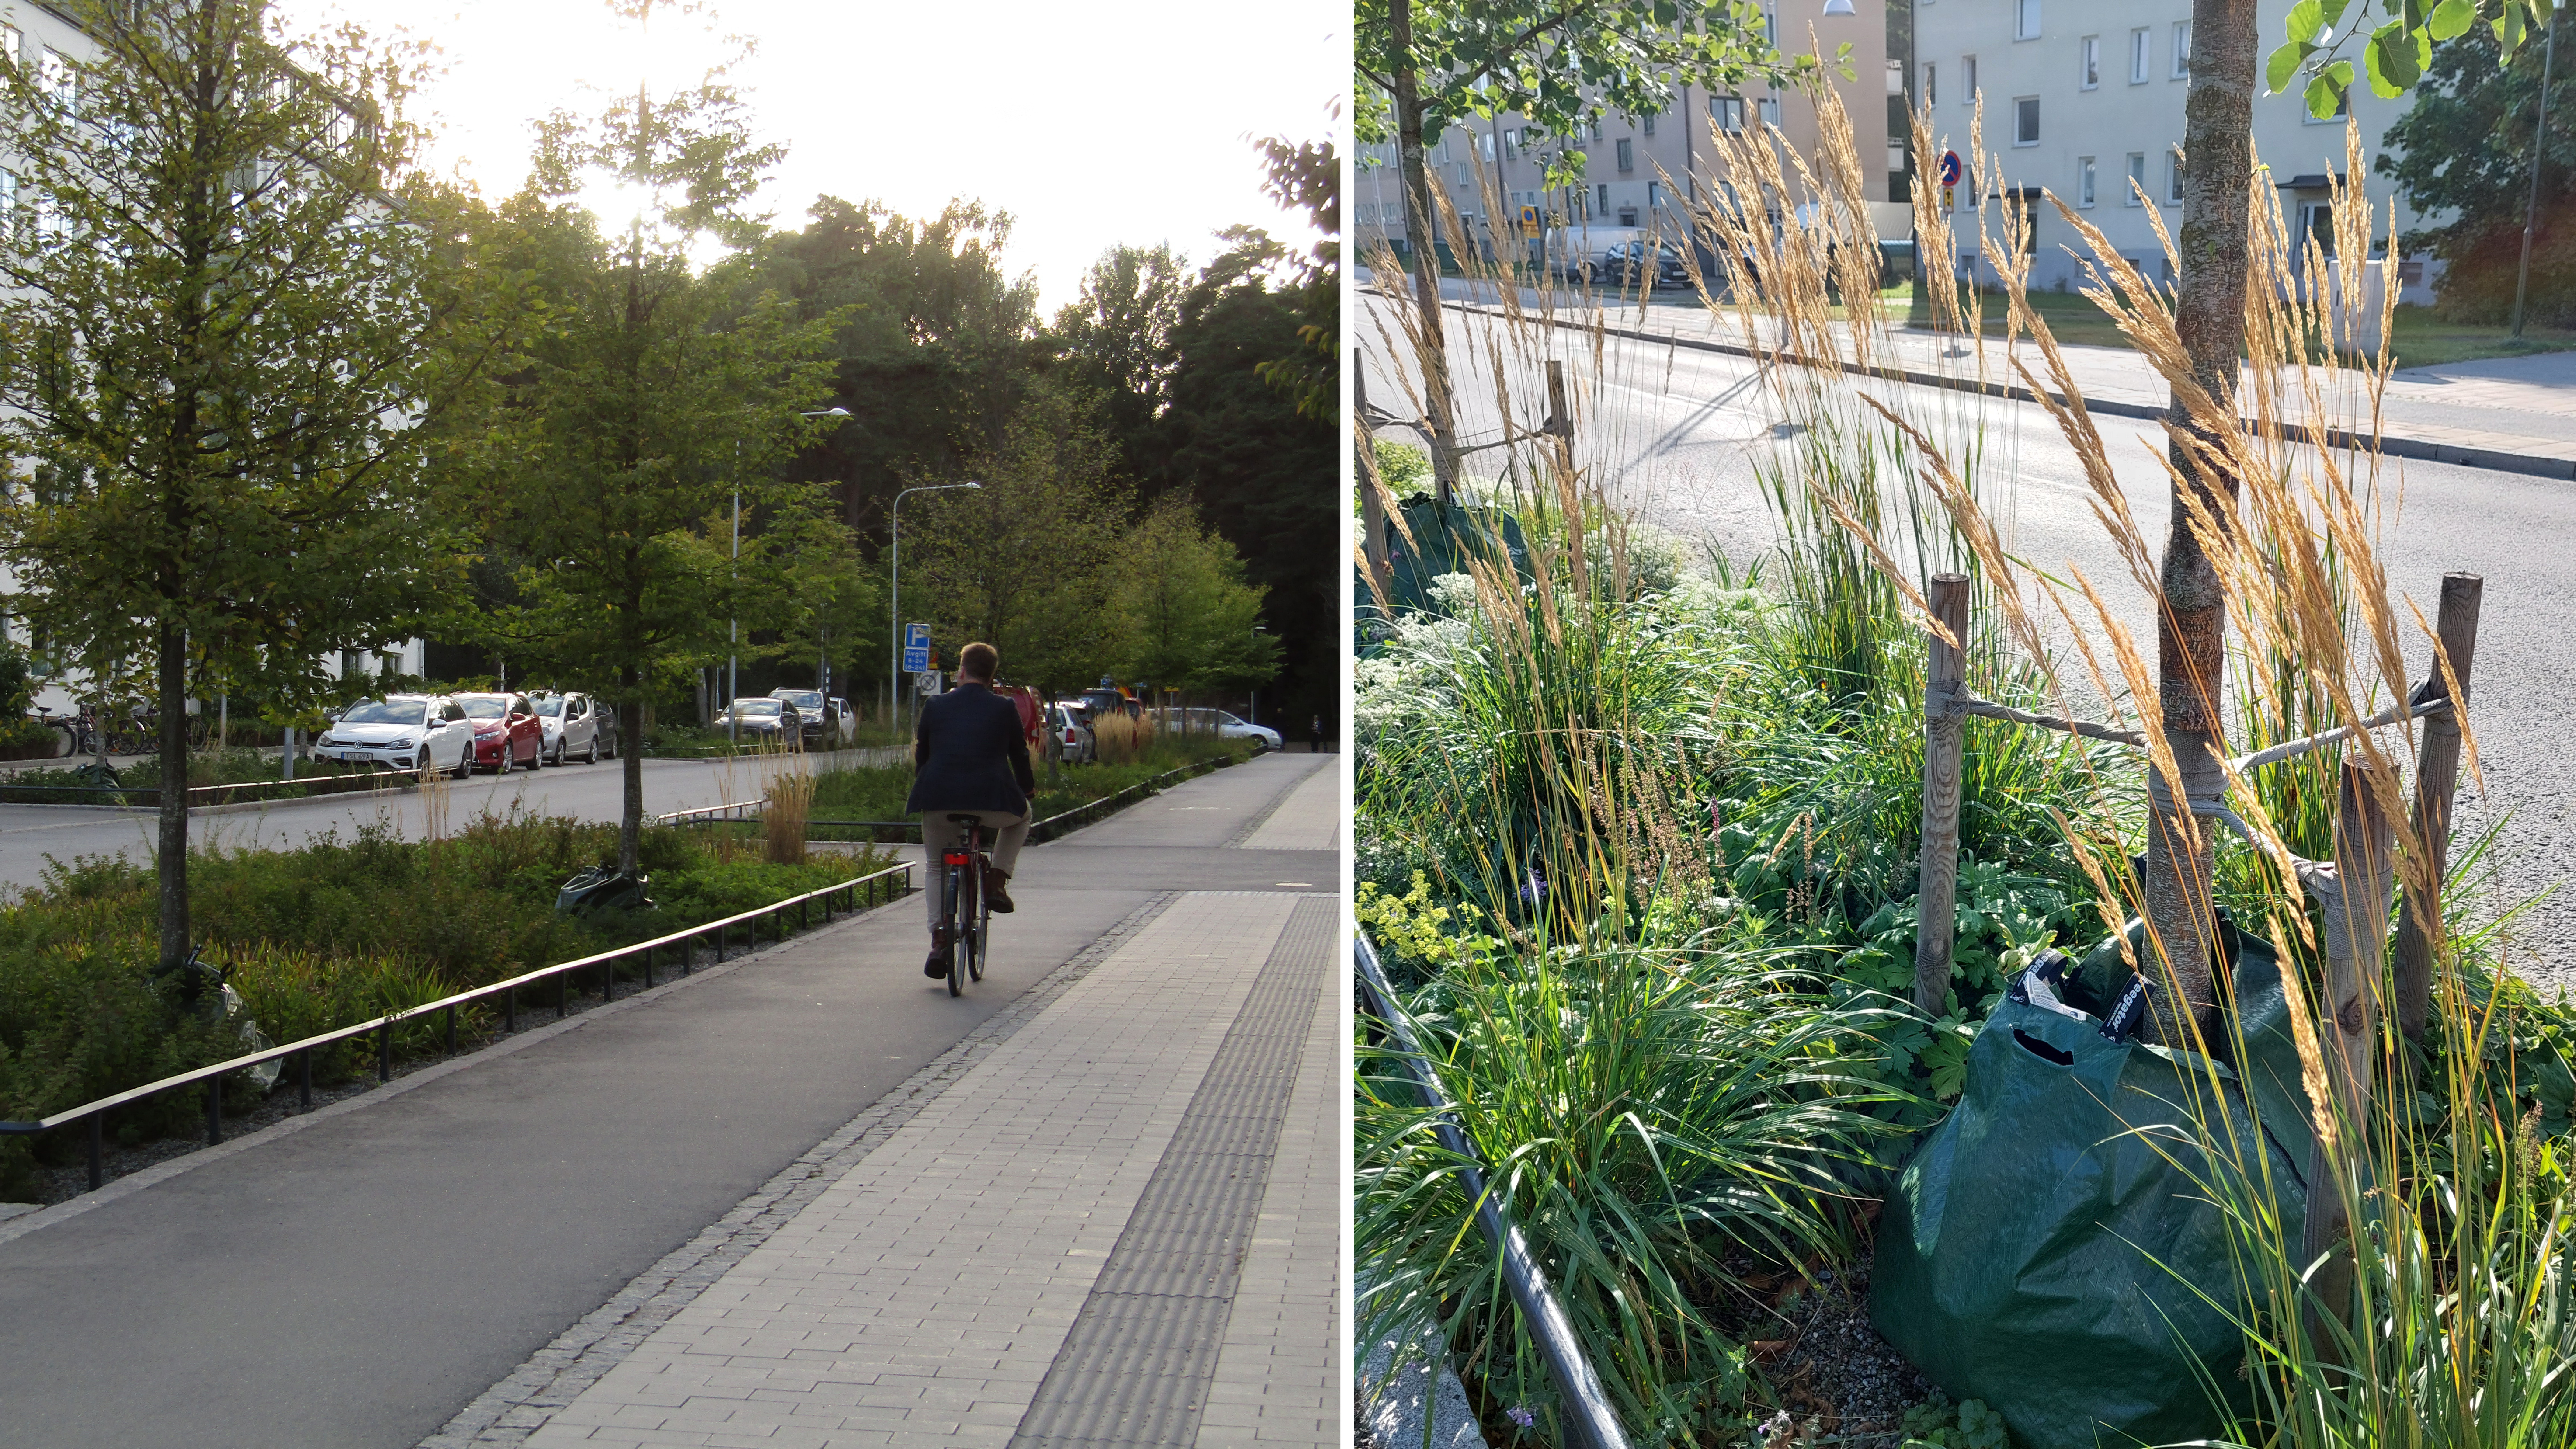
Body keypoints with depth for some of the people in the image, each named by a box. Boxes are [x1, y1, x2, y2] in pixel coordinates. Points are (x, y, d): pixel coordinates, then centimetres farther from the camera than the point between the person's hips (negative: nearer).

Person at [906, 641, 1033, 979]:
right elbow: (1020, 754, 17)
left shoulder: (935, 707, 13)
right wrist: (1028, 787, 37)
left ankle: (939, 939, 8)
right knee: (1021, 817, 33)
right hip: (991, 801, -1)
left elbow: (921, 755, 20)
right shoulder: (1005, 709, 9)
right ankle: (997, 881, 16)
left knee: (936, 867, 23)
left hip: (938, 800, 2)